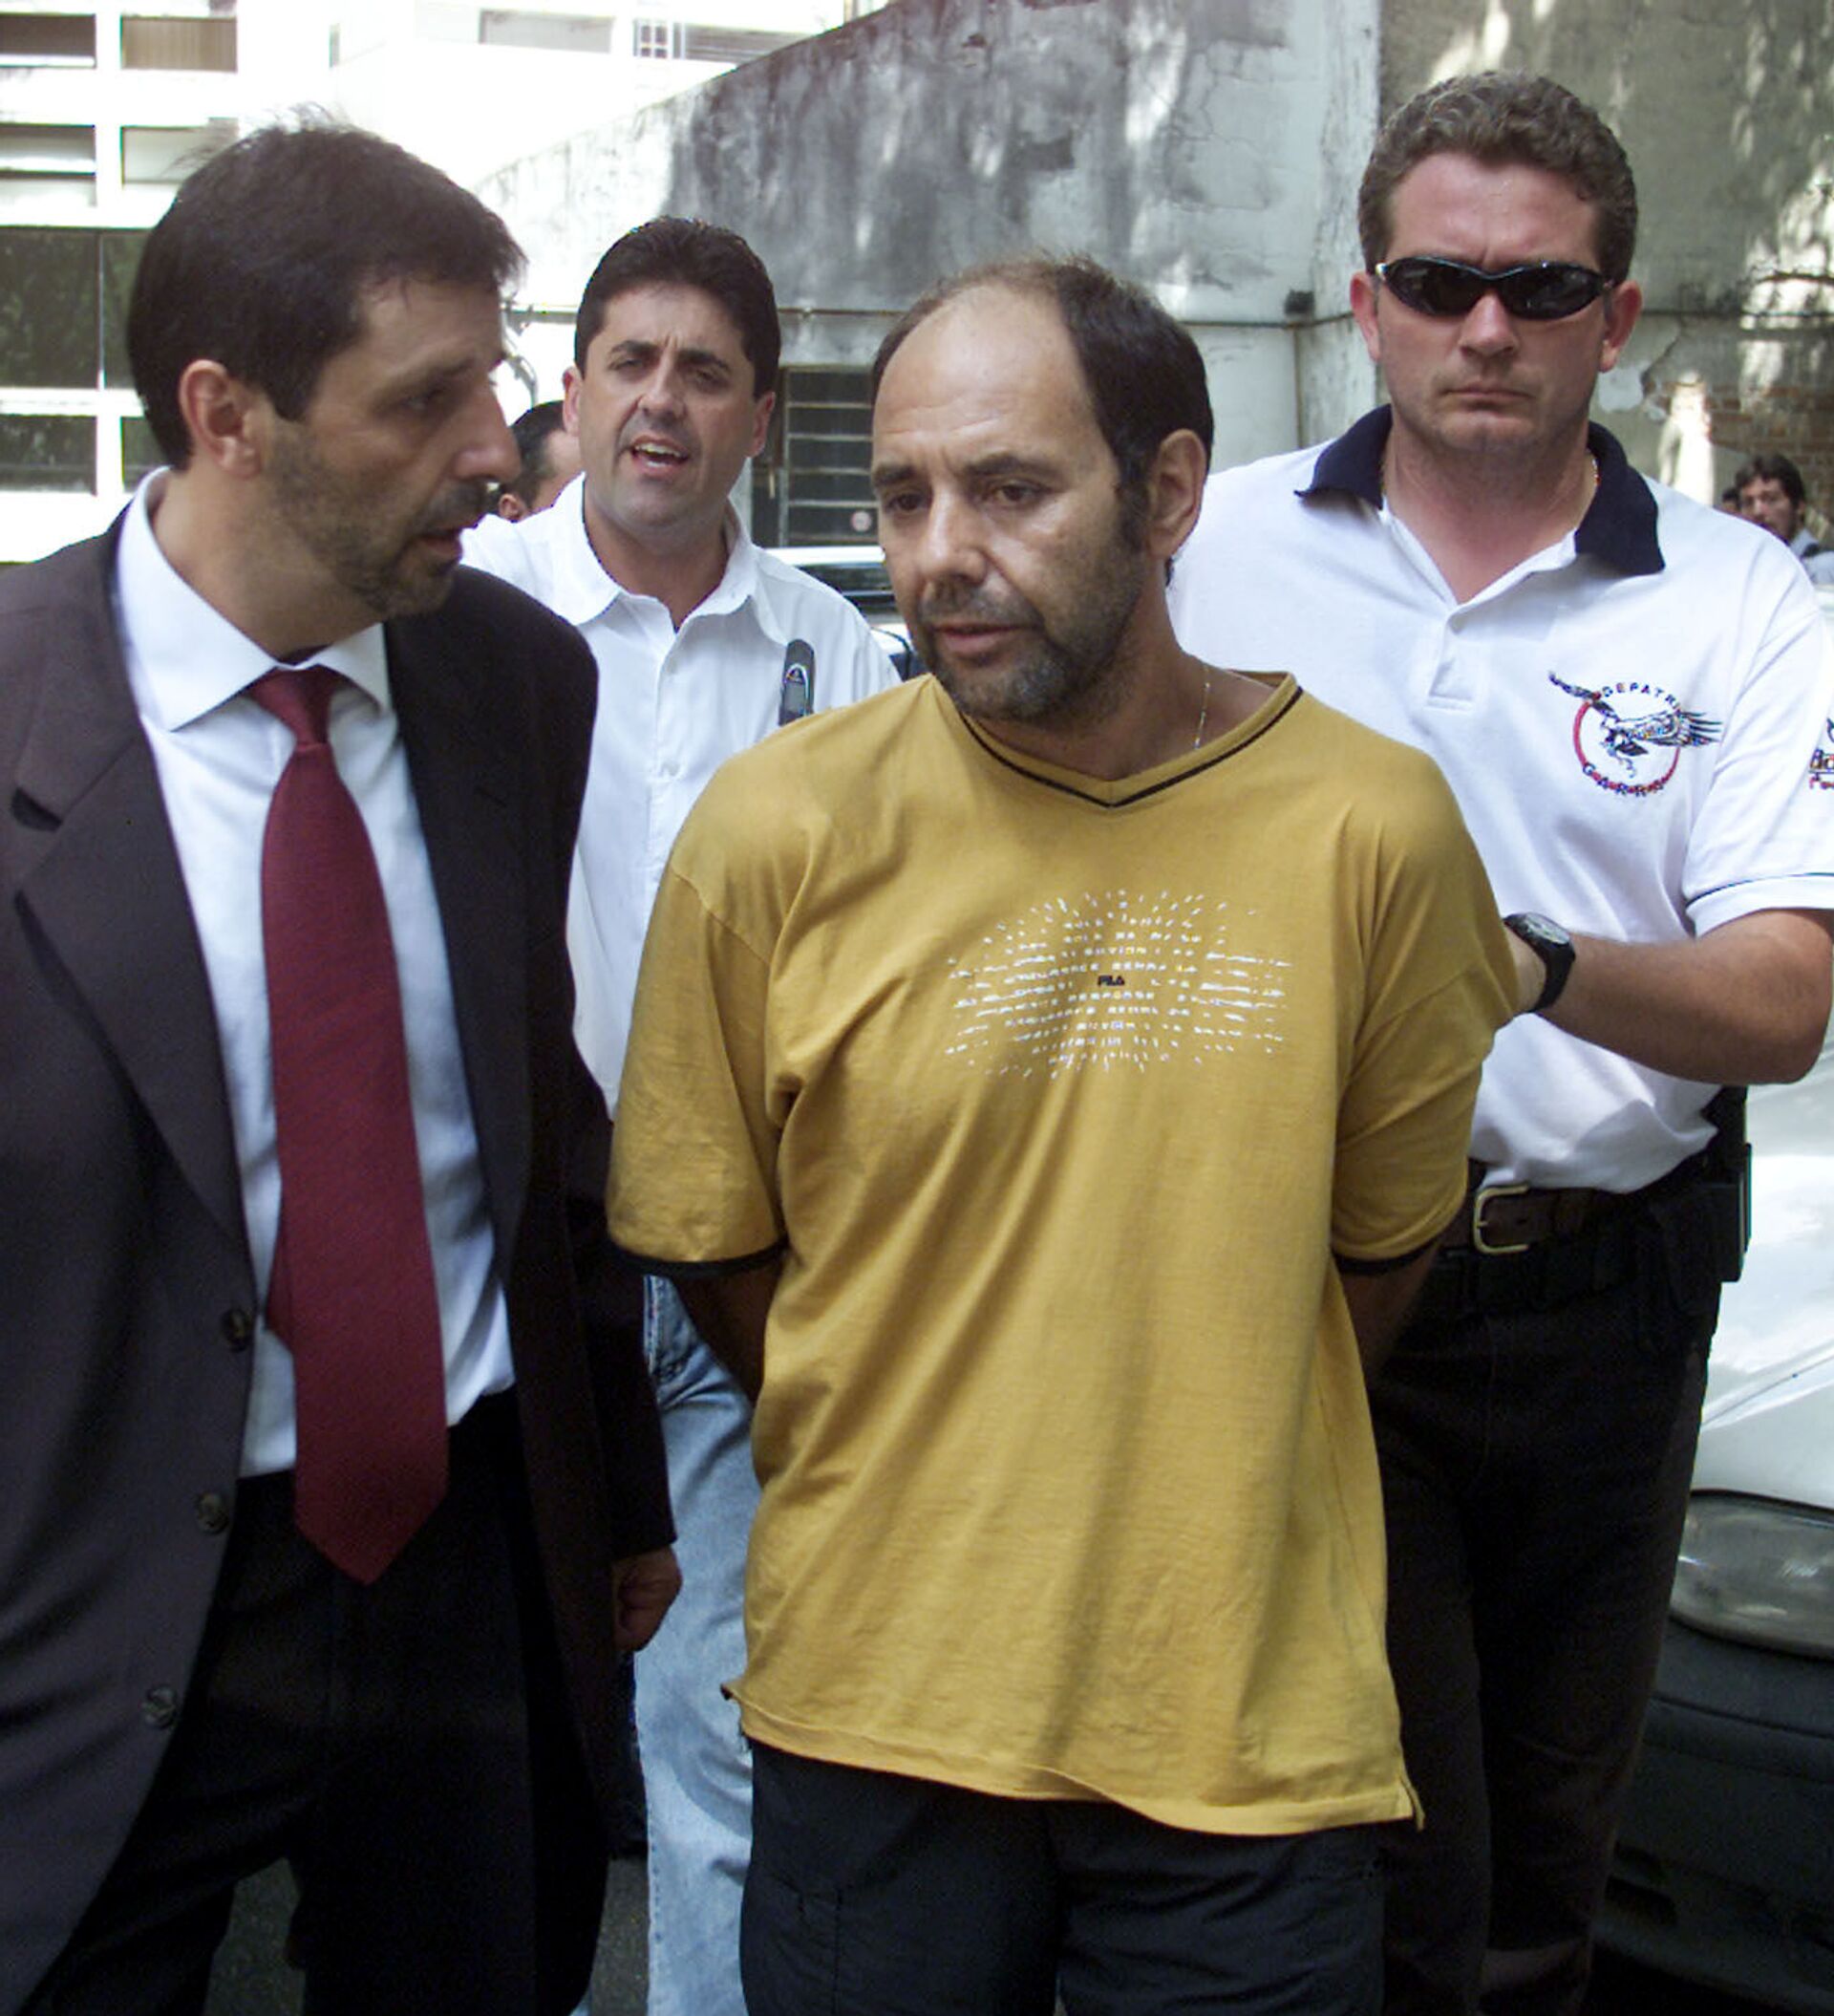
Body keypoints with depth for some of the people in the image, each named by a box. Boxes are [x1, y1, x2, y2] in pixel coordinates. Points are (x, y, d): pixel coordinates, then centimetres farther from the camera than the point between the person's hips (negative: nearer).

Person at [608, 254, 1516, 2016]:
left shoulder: (1371, 829, -8)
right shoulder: (780, 829, -8)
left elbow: (1380, 1243, 5)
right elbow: (710, 1247, 2)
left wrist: (1189, 1495, 9)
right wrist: (906, 1493, 8)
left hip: (1253, 1722, 1)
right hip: (876, 1704, 0)